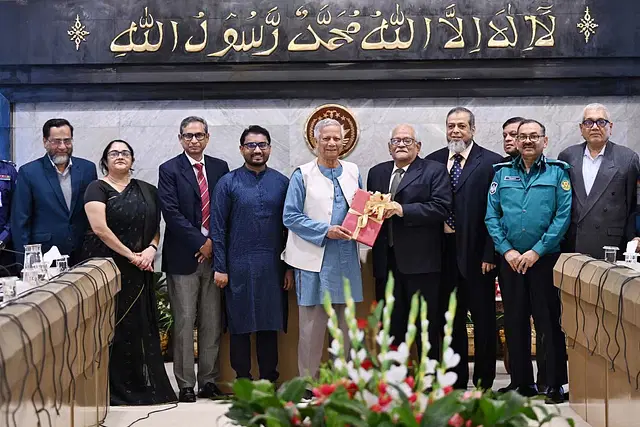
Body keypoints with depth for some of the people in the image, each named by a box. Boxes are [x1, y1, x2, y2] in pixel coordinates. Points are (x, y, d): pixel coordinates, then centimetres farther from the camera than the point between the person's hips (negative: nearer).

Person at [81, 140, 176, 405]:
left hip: (139, 271, 4)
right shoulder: (98, 189, -2)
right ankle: (115, 389, 6)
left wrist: (151, 249, -8)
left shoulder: (146, 191, 12)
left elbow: (156, 226, 13)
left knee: (143, 326, 5)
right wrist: (131, 255, -14)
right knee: (113, 326, -1)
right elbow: (99, 227, -13)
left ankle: (145, 384, 13)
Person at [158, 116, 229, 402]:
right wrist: (200, 243, -11)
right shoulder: (169, 170, 0)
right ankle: (186, 385, 7)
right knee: (184, 322, -1)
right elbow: (171, 212, -9)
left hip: (213, 253, 3)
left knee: (212, 322, 6)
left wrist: (214, 242, -5)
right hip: (183, 256, -3)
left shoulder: (220, 167, 10)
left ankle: (209, 381, 14)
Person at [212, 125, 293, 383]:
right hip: (239, 267, -1)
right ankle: (243, 381, 16)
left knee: (270, 324, 7)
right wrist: (220, 268, -5)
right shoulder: (228, 183, 1)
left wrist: (290, 267, 3)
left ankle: (268, 379, 18)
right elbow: (218, 228, 0)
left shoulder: (281, 182, 6)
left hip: (272, 265, 2)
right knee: (240, 325, 5)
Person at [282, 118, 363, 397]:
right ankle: (308, 381, 10)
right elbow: (290, 217, -7)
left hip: (346, 258, 4)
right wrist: (326, 231, -15)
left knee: (346, 322, 10)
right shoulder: (302, 175, -2)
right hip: (314, 258, -4)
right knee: (312, 324, 0)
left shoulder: (353, 173, 11)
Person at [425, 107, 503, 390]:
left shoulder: (491, 162, -3)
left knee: (483, 319, 6)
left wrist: (490, 254, -13)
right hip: (443, 251, 4)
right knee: (450, 317, 12)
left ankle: (484, 381, 16)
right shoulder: (432, 161, 8)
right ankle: (456, 379, 23)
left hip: (476, 252, -4)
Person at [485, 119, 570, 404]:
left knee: (550, 322, 0)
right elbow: (491, 216, 4)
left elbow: (563, 216, -7)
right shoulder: (502, 173, 9)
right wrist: (507, 251, -7)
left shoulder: (557, 172, 1)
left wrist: (537, 251, -12)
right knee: (515, 322, 9)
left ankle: (555, 385, 9)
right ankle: (521, 382, 19)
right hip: (510, 260, 3)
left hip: (546, 259, -3)